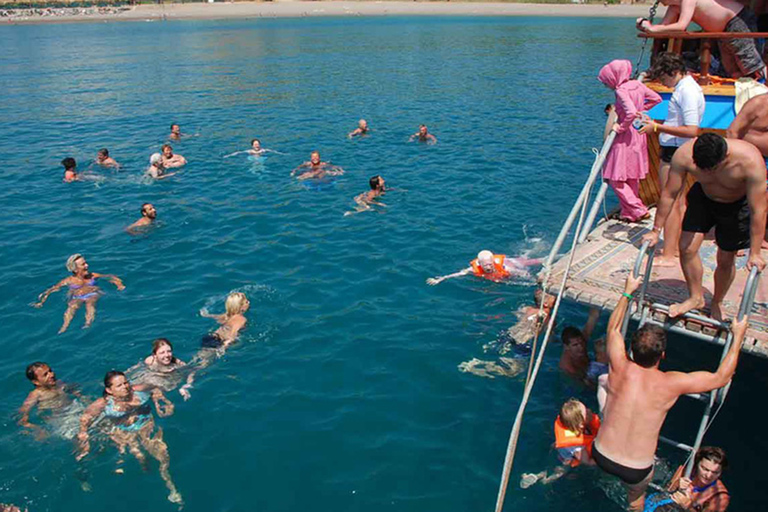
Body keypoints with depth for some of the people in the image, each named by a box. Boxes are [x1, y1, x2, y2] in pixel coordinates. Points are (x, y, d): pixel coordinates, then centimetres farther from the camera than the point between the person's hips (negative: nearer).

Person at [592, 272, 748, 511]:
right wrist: (738, 337, 6)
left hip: (601, 456, 1)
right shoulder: (670, 384, -20)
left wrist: (627, 292, 14)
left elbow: (613, 328, 5)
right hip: (636, 471, -1)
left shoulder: (620, 369, -15)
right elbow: (721, 378, -3)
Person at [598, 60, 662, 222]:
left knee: (616, 178, -1)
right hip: (639, 137, 9)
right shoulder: (638, 84, 5)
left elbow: (631, 113, -32)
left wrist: (621, 127, -18)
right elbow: (656, 99, 13)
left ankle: (638, 210, -3)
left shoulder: (621, 91, -19)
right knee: (632, 178, 16)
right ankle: (629, 213, 26)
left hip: (626, 139, -9)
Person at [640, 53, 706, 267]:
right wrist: (657, 125, 10)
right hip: (678, 152, 11)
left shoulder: (687, 91, -18)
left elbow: (691, 130, -25)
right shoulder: (686, 87, 13)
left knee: (670, 203, -6)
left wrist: (658, 127, -23)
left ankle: (668, 255, 0)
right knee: (679, 202, 16)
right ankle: (677, 248, 27)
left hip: (675, 153, -11)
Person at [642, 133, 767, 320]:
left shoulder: (750, 160, -38)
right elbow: (669, 194, -19)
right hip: (703, 197, 2)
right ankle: (696, 297, 15)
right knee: (687, 248, -7)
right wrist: (656, 230, -12)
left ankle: (717, 303, 29)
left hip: (738, 204, -2)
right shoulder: (683, 155, -32)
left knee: (725, 259, 3)